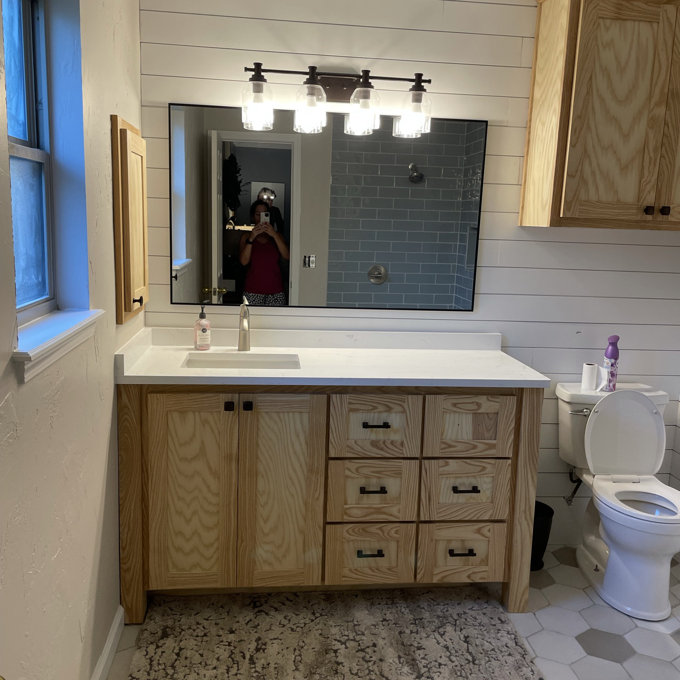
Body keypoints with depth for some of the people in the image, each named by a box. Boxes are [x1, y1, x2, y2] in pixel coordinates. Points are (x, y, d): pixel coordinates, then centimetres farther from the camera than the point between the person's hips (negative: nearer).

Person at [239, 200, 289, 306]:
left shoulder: (276, 235, 10)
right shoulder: (247, 236, 6)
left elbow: (286, 256, -7)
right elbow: (244, 261, -9)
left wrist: (274, 235, -17)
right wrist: (251, 238, -17)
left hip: (276, 290, 1)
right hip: (253, 290, -1)